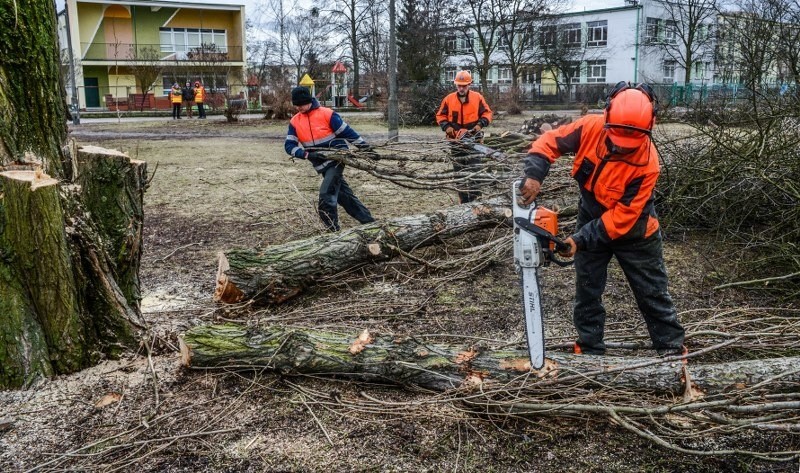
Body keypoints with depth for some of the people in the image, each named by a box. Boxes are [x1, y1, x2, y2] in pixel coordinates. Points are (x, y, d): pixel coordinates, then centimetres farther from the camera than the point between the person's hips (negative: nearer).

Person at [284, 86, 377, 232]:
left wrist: (366, 149, -6)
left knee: (326, 195, -18)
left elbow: (348, 132, -8)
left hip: (336, 159, -6)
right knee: (344, 195, 12)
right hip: (322, 165, 6)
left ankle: (333, 230, -9)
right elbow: (289, 145, -4)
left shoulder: (327, 114, -13)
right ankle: (369, 222, 23)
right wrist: (307, 155, -21)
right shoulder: (294, 122, 2)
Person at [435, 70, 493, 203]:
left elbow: (487, 113, 5)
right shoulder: (449, 99, 4)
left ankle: (475, 200, -8)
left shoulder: (477, 97, 0)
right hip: (455, 140, 3)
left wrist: (480, 124, -12)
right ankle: (464, 201, 16)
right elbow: (440, 115, 9)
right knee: (459, 171, 8)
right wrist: (446, 126, -8)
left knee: (474, 169, -10)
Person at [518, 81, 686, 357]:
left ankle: (672, 347, 27)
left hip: (633, 235, -3)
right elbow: (549, 142, -15)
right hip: (591, 222, 4)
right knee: (587, 291, 10)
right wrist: (534, 174, -33)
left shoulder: (647, 164, -32)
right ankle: (589, 348, 25)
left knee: (653, 293, 11)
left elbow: (622, 217, -30)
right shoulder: (590, 128, -24)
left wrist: (580, 239, -33)